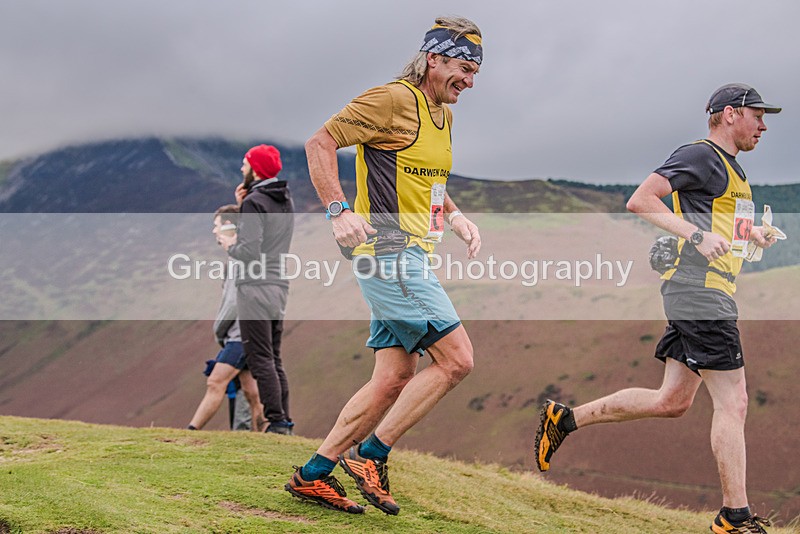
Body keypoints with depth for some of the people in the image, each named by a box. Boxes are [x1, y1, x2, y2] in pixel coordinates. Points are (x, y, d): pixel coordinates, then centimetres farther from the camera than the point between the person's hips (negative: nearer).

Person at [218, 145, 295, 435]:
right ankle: (285, 421, 12)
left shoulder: (255, 202, -12)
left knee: (261, 359, -7)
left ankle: (276, 421, -11)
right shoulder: (286, 201, 16)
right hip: (279, 284, 9)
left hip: (256, 286, -9)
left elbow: (250, 250, -19)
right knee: (274, 359, 13)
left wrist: (230, 245, 1)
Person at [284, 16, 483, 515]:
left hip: (410, 257, 10)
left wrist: (455, 216, 16)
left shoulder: (444, 115, 19)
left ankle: (314, 474, 13)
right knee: (457, 358, -13)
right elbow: (320, 142, -12)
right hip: (390, 252, -10)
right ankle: (370, 454, -5)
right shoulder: (392, 100, -10)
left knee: (395, 379, 7)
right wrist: (339, 210, -22)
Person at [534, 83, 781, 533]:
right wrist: (697, 234, -27)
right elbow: (641, 200, -18)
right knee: (732, 403, -9)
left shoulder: (731, 167, 23)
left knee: (672, 401, 11)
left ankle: (566, 418, 21)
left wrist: (752, 234, 15)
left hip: (710, 298, 10)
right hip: (700, 295, -10)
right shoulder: (701, 156, -8)